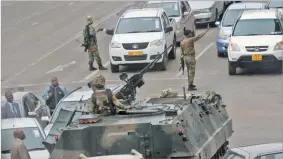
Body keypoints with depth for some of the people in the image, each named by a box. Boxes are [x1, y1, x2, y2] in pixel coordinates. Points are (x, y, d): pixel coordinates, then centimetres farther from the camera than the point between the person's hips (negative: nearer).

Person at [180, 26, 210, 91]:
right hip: (191, 57, -7)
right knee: (191, 72, -4)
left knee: (189, 71, 20)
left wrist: (182, 57, 18)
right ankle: (190, 86, -7)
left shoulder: (182, 42, 8)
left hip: (185, 57, 7)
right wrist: (206, 31, 0)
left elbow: (182, 52, 12)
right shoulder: (190, 40, -13)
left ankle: (190, 84, 31)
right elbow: (199, 36, -9)